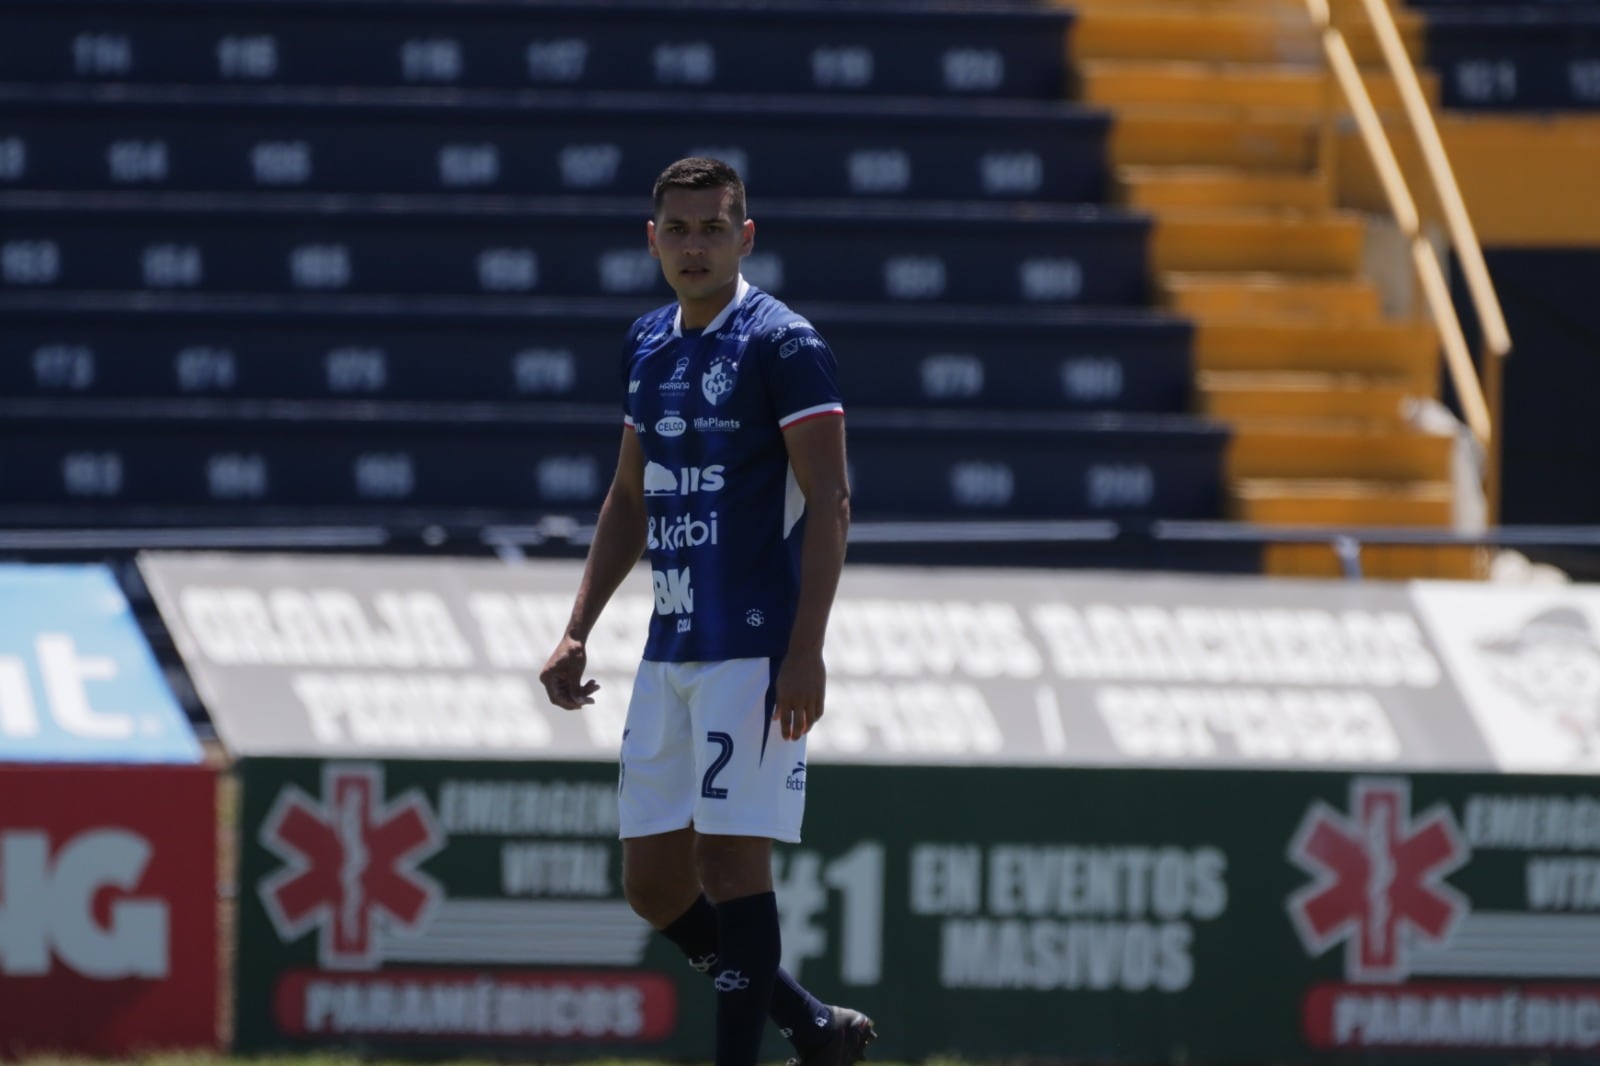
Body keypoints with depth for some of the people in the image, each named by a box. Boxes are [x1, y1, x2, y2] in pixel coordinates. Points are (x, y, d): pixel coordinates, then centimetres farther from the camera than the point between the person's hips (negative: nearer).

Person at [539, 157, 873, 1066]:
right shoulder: (650, 344, 14)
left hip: (755, 650, -8)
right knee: (655, 883, 8)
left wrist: (805, 650, -21)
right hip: (670, 651, 8)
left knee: (730, 859, -11)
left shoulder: (784, 345, -8)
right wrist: (578, 634, 19)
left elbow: (830, 501, -13)